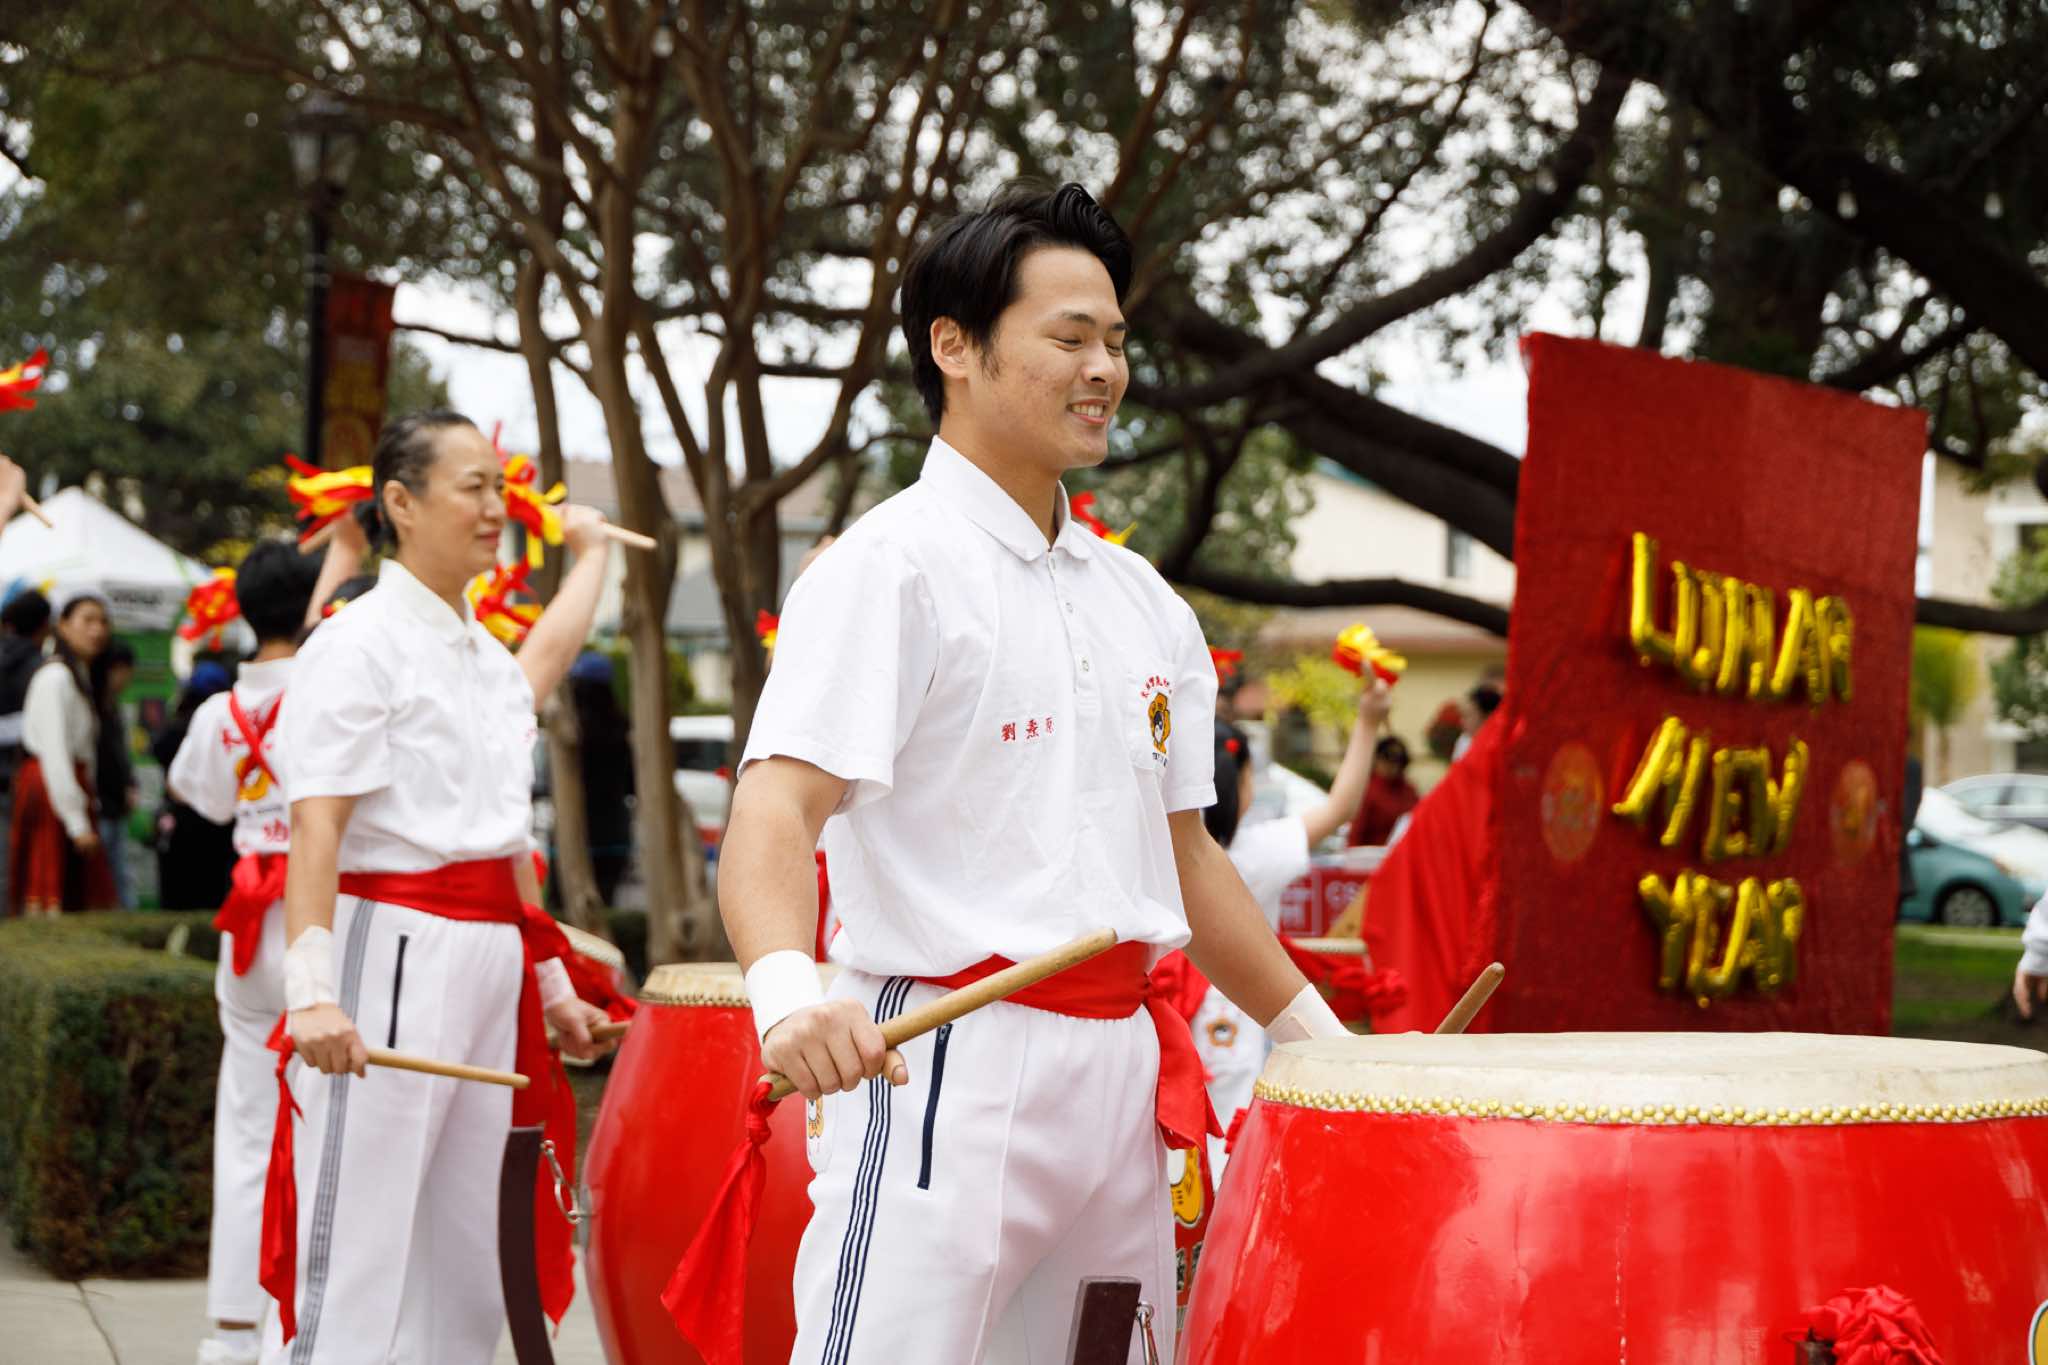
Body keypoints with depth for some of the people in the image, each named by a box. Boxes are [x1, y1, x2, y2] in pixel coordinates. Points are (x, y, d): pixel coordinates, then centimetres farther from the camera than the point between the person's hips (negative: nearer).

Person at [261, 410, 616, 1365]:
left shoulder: (490, 657, 16)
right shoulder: (359, 644, -8)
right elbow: (316, 829, -16)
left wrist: (547, 981, 21)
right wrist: (311, 989, -26)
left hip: (488, 964, 8)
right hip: (390, 959, -8)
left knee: (463, 1255, 11)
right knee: (355, 1257, -7)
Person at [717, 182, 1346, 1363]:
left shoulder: (1142, 601, 16)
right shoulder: (892, 568, -8)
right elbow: (776, 811, -20)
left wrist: (1323, 1041, 19)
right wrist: (788, 986, -39)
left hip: (1121, 1067, 7)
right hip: (947, 1072, -7)